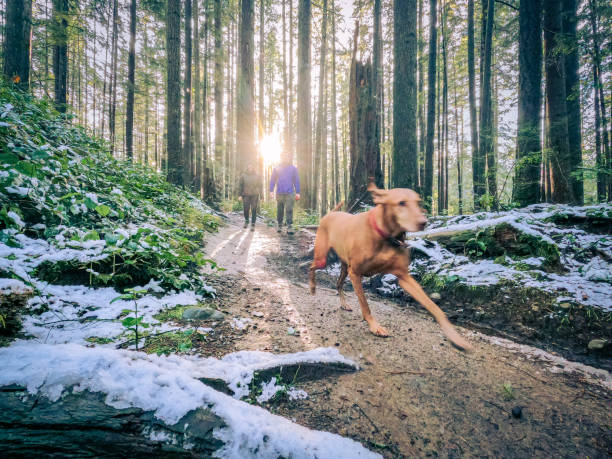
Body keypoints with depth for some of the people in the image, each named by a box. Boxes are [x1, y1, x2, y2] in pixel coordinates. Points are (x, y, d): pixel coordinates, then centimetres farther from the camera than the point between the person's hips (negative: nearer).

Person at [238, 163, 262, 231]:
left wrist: (260, 194, 3)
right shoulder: (243, 176, 6)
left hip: (254, 195, 0)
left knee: (254, 210, -2)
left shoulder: (257, 176, 7)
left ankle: (253, 225, 4)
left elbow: (260, 185, 10)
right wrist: (239, 195, 0)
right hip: (246, 195, 0)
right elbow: (240, 186, 6)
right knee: (246, 209, 0)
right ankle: (246, 221, 27)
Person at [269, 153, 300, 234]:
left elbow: (296, 181, 9)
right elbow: (272, 180, 11)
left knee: (289, 210, -9)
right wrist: (271, 191, 0)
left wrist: (297, 192, 3)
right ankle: (279, 225, 23)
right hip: (279, 193, 1)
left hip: (290, 193, -1)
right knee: (280, 211, 9)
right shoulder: (276, 169, 11)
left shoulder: (293, 168, 9)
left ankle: (289, 227, -10)